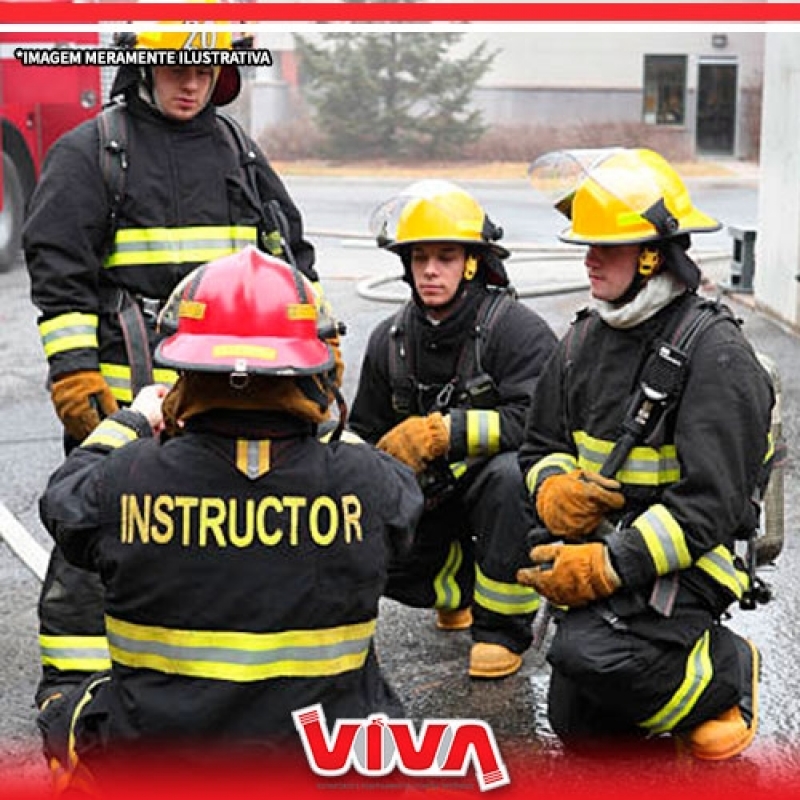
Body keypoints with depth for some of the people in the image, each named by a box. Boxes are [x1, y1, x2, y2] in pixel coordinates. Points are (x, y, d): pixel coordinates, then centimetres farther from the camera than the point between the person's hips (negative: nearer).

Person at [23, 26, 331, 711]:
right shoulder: (89, 153, -2)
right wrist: (74, 373, -15)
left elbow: (290, 253, 20)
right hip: (124, 394, -5)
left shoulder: (239, 155, 13)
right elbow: (58, 271, -7)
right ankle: (70, 679, 9)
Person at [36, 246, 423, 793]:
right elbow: (403, 497, 10)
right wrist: (333, 432, 25)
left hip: (149, 758, 1)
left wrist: (130, 421, 25)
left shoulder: (126, 477, -16)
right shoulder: (365, 481, -16)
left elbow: (64, 498, 9)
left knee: (67, 721, 32)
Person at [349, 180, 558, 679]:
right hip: (431, 492, 6)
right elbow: (367, 433, 14)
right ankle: (459, 587, 18)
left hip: (494, 479, -5)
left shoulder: (516, 329, -15)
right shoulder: (391, 340, 4)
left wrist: (441, 432, -31)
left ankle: (503, 626, -18)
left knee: (508, 473, -39)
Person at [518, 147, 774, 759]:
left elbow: (708, 507, -22)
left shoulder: (714, 353, -17)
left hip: (685, 561, -7)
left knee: (588, 654, -32)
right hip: (602, 552, 7)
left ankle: (728, 671, -3)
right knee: (577, 726, 9)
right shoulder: (588, 337, 6)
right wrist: (554, 491, -11)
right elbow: (541, 447, 14)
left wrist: (608, 567, -27)